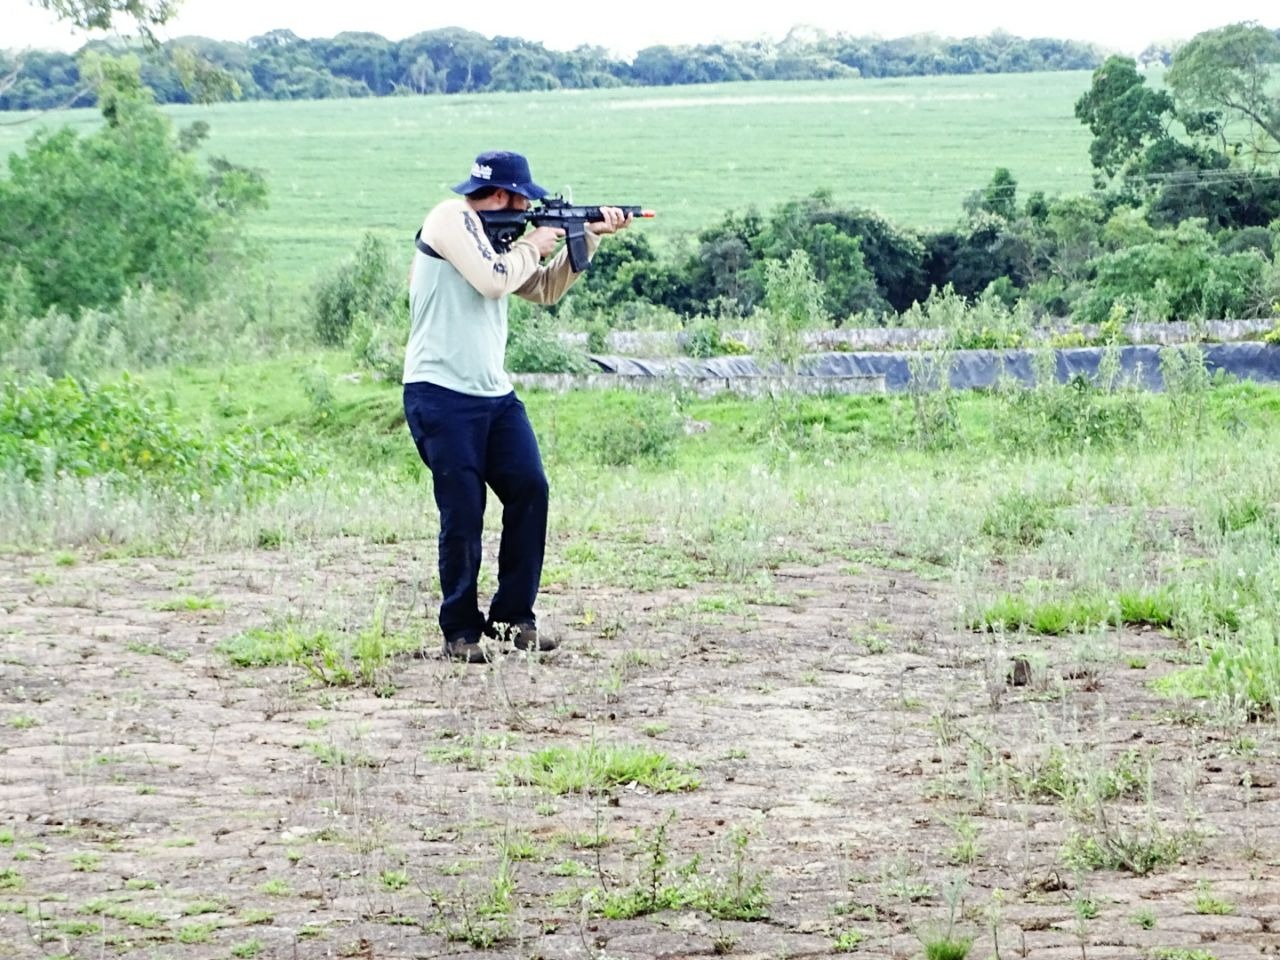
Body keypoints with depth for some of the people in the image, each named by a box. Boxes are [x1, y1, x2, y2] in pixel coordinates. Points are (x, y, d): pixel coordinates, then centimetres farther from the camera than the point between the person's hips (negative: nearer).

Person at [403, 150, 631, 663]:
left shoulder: (495, 235, 19)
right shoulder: (451, 218, -9)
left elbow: (546, 289, 26)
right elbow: (493, 279, -20)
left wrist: (589, 237, 18)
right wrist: (532, 246, -3)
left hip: (494, 394, 9)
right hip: (442, 395, -9)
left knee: (530, 490, -2)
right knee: (463, 514, -7)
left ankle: (513, 616, 9)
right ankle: (461, 631, 5)